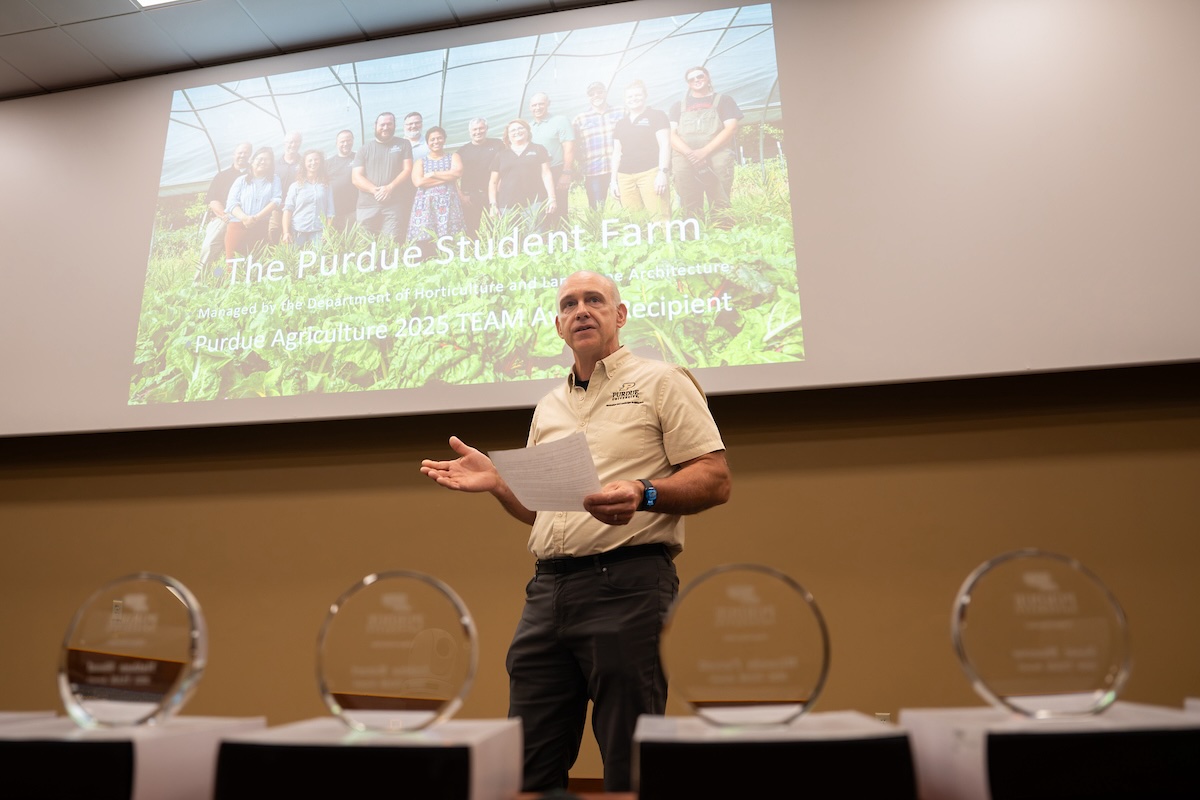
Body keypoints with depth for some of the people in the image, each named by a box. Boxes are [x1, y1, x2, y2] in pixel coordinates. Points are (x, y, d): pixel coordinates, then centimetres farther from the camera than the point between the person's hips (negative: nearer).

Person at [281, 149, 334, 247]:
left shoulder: (326, 186, 12)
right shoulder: (296, 186, 9)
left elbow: (330, 212, 8)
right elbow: (288, 210, 2)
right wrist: (286, 232, -9)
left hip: (319, 232, 0)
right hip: (298, 232, 0)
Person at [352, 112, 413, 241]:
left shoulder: (403, 145, 13)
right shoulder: (365, 149, 14)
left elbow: (407, 170, 4)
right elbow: (356, 177, 6)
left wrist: (390, 187, -12)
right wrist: (375, 190, -12)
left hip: (394, 206, -1)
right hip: (367, 206, 2)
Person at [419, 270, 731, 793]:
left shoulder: (661, 382, 3)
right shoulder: (548, 408, 21)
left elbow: (715, 480, -4)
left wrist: (643, 494, -21)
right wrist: (496, 481, 7)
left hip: (627, 583, -5)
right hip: (548, 588, 6)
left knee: (632, 769, 0)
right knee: (529, 767, 9)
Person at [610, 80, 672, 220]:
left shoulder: (656, 116, 10)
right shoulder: (621, 124, 23)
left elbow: (664, 145, 1)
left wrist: (662, 172, -11)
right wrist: (614, 178, 14)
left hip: (650, 173, -4)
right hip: (625, 176, 4)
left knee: (659, 217, -18)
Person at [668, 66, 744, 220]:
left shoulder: (723, 100, 18)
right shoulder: (678, 106, 24)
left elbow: (731, 128, 4)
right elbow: (671, 134, 11)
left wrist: (704, 151, -10)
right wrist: (690, 153, -10)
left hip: (717, 161, -2)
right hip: (685, 163, 2)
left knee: (720, 208, -12)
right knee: (691, 211, -6)